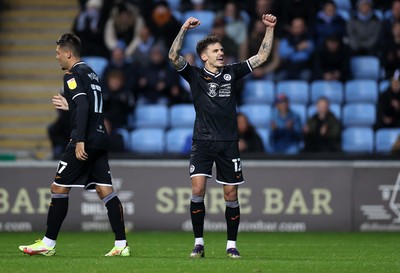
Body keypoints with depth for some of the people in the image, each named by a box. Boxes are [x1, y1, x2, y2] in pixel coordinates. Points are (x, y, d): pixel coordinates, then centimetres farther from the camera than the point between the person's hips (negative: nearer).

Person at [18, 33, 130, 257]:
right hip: (100, 139, 9)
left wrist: (80, 140, -24)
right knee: (105, 190, 4)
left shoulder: (73, 75, -8)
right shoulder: (91, 73, 19)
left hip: (85, 141, -9)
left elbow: (83, 107, -20)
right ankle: (121, 245, -3)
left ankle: (48, 244, 4)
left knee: (59, 189, -1)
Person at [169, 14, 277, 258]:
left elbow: (262, 57, 12)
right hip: (203, 141, -2)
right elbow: (174, 56, -12)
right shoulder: (195, 75, 2)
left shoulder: (231, 73, 9)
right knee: (198, 189, -15)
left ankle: (232, 244, 15)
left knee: (231, 195, 2)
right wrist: (184, 29, -21)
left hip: (228, 143, 2)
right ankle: (199, 243, -5)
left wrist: (270, 29, 4)